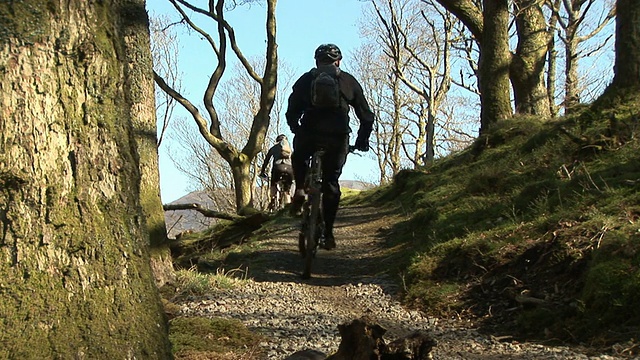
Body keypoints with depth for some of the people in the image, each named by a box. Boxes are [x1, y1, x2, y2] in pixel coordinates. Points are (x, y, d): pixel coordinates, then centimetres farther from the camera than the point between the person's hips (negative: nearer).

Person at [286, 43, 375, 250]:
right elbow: (366, 116, 19)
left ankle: (300, 189, 9)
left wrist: (298, 132, 30)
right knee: (331, 183, 13)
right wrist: (362, 140, 30)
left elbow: (291, 114, 16)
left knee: (299, 158, 34)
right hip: (338, 139, 0)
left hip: (309, 134, 0)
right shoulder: (348, 81, 17)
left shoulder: (305, 80, 17)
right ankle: (328, 233, 10)